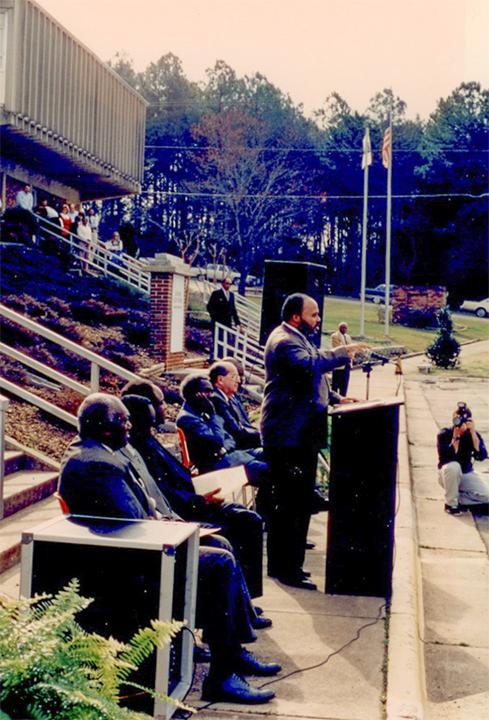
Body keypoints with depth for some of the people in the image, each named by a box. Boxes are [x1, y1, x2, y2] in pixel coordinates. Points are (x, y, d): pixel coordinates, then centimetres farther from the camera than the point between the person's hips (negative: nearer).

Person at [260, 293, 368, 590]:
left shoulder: (298, 339, 20)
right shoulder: (284, 341, -15)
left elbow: (313, 379, 32)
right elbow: (309, 365, -35)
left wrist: (336, 398, 20)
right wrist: (343, 352, -27)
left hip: (301, 435, 11)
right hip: (289, 436, -11)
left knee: (301, 500, 17)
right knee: (291, 503, -9)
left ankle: (288, 562, 29)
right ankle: (285, 568, -3)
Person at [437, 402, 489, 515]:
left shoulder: (473, 434, -6)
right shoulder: (444, 434, -14)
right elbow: (447, 459, -27)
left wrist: (473, 432, -27)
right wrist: (455, 436, -30)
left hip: (467, 475, 3)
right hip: (448, 475, -3)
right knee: (453, 466, -39)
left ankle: (459, 499, 5)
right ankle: (451, 503, -18)